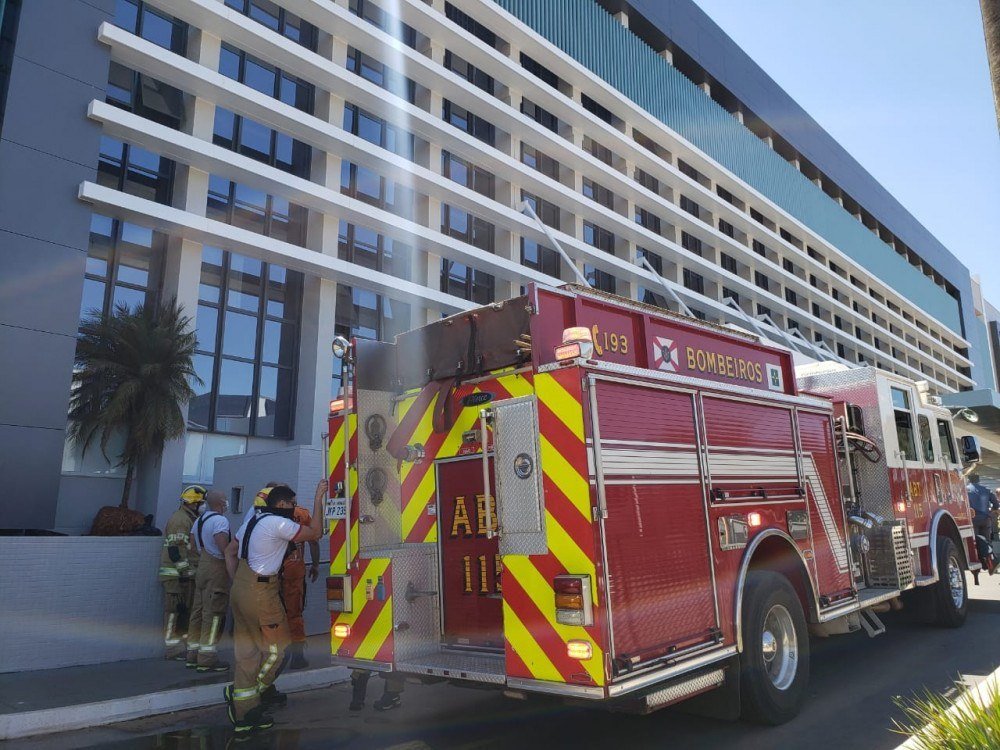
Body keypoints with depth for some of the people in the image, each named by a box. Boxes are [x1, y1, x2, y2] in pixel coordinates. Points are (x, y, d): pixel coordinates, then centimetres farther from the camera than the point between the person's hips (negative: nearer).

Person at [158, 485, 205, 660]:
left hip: (189, 573, 10)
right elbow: (174, 549, -21)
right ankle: (172, 648, 0)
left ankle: (183, 642, 24)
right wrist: (184, 571, -21)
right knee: (175, 609, -5)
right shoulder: (179, 519, -15)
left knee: (186, 609, 14)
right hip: (176, 574, -10)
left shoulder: (193, 519, 17)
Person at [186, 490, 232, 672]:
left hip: (202, 567, 9)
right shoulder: (220, 520, -14)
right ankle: (207, 659, -2)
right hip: (217, 569, -9)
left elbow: (192, 545, 16)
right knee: (214, 613, -5)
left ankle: (193, 656, 21)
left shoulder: (199, 520, 16)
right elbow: (223, 546, -24)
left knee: (198, 611, 14)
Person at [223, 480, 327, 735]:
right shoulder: (279, 523, -13)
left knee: (248, 651, 11)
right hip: (260, 593, -9)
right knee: (277, 648, 4)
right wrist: (318, 499, -4)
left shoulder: (253, 520, 15)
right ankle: (240, 695, 7)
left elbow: (230, 552, 22)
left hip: (240, 588, 9)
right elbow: (315, 533, -8)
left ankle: (244, 715, 16)